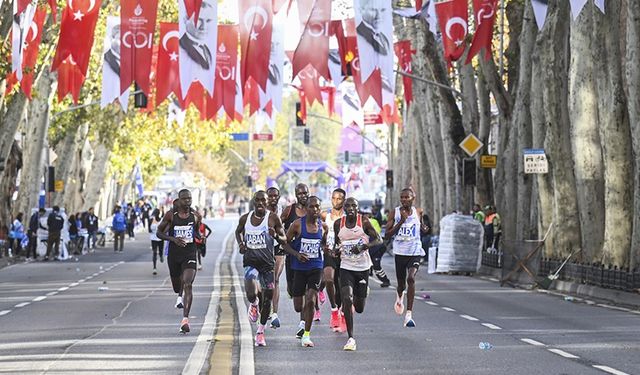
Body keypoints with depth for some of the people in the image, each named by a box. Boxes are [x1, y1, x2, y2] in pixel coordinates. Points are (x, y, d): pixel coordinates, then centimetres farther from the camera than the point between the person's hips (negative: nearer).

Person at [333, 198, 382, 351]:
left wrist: (363, 246, -26)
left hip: (363, 267, 0)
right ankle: (351, 338, -14)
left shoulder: (364, 221, -8)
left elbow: (379, 240, -10)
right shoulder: (338, 224, 0)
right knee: (347, 299, -21)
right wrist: (335, 250, -7)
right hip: (346, 267, 1)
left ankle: (356, 299, 48)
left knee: (359, 309, 8)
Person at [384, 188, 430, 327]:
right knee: (401, 284, 13)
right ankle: (400, 296, 53)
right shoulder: (395, 213, -4)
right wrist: (401, 221, -19)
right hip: (400, 252, 1)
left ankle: (409, 314, -22)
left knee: (411, 278, -23)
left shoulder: (418, 212, 2)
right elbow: (387, 235, -9)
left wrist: (424, 229, -2)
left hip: (415, 252, -1)